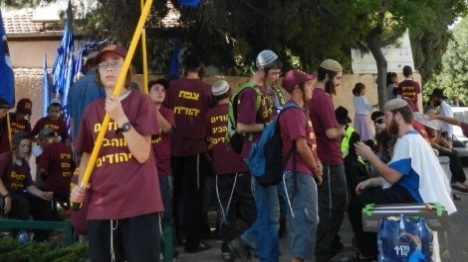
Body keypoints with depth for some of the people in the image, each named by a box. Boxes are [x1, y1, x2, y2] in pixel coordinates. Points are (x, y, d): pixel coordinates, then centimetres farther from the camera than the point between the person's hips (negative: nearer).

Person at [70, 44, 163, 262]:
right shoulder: (91, 110, 10)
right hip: (100, 205, 4)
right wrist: (80, 186, 6)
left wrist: (121, 118, -18)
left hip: (139, 204, -4)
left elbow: (142, 154, -11)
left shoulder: (141, 101, -3)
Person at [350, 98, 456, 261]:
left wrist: (370, 155, -11)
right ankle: (376, 246, 23)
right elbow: (397, 175, 19)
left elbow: (392, 176, -21)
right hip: (414, 193, 11)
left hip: (413, 197, -11)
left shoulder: (408, 140, -16)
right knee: (367, 195, 22)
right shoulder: (412, 138, 18)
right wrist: (371, 182, 10)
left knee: (357, 205, -14)